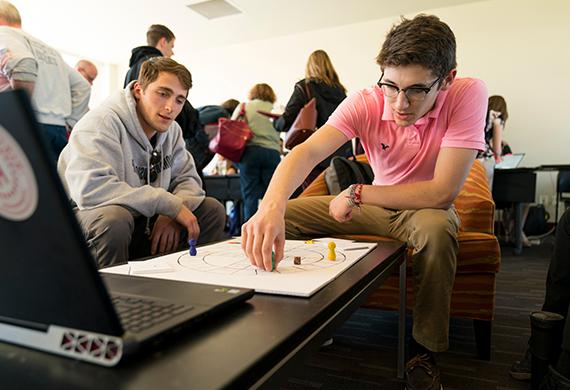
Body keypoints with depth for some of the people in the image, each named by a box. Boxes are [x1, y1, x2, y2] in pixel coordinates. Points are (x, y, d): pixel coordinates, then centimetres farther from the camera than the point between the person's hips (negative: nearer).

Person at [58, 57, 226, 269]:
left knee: (212, 209, -3)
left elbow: (188, 178, 4)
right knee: (114, 219, -39)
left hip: (141, 222, 6)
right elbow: (90, 189, -34)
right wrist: (170, 204, -30)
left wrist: (172, 215, -19)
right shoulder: (101, 123, -21)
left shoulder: (171, 129, 2)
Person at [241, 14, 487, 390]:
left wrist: (357, 193, -25)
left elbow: (441, 192, -31)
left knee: (436, 229, -39)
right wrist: (271, 206, -53)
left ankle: (426, 352, -13)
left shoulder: (468, 94, -24)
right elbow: (308, 151, -33)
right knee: (284, 214, -10)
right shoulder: (367, 102, -18)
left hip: (428, 209, -2)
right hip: (377, 206, 3)